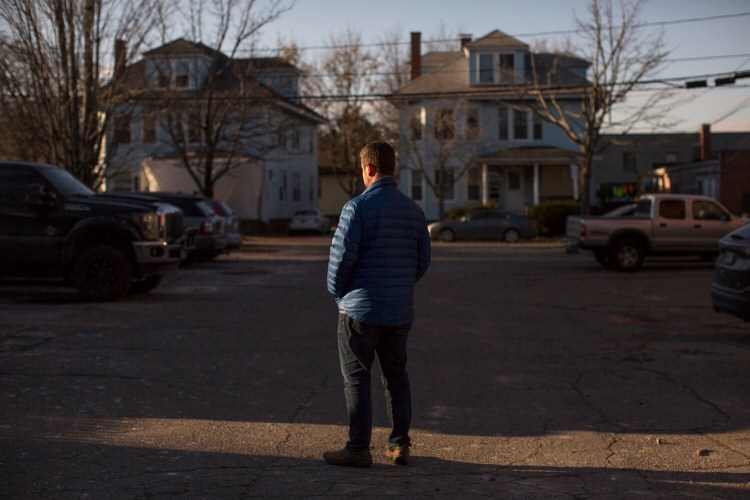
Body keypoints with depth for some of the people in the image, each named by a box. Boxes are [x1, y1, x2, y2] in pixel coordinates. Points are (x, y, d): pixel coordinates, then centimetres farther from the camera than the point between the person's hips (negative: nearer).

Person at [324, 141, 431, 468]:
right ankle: (399, 445, 17)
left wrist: (337, 292, 2)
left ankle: (358, 449, 4)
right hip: (401, 311, 6)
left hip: (361, 309, -5)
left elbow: (341, 256, -14)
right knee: (396, 376, 14)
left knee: (356, 379, 2)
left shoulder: (357, 207, -13)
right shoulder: (413, 209, 6)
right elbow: (423, 260, 9)